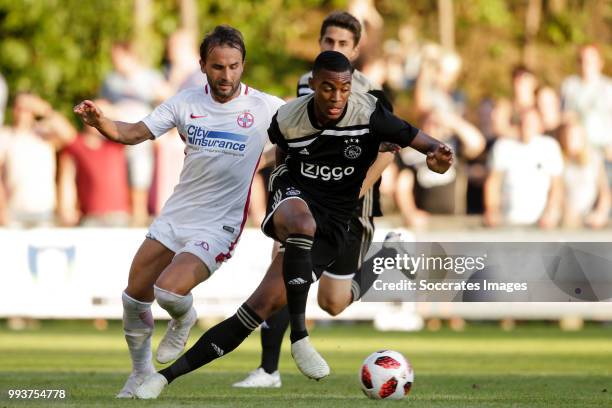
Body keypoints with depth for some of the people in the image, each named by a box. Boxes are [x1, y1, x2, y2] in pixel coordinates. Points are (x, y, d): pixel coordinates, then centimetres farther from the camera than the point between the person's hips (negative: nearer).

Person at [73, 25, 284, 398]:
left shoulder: (264, 108, -10)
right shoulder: (187, 103, -2)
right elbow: (133, 133, -3)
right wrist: (100, 122, -22)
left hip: (219, 225, -4)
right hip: (176, 214, 4)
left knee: (169, 291, -24)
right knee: (135, 297, 6)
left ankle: (184, 320, 13)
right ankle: (141, 372, 30)